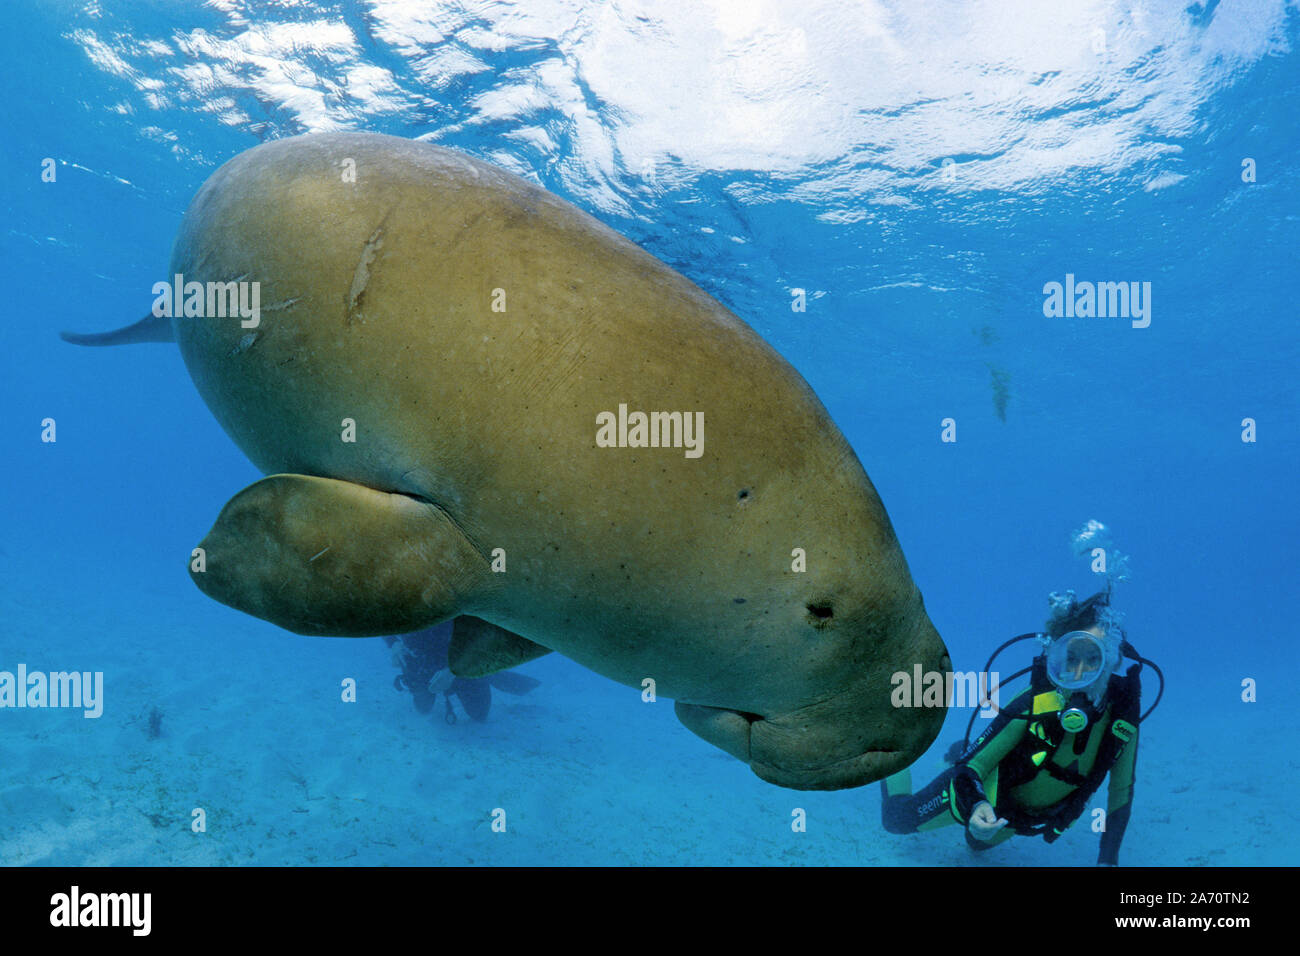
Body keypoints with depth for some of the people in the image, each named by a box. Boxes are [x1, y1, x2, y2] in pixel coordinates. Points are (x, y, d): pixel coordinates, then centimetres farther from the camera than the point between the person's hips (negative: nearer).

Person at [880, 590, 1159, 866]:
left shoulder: (1123, 713, -27)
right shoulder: (1034, 705, -37)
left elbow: (1122, 789, -9)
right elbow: (974, 766, -29)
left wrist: (1108, 859, -10)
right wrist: (978, 807, -50)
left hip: (1035, 816, 4)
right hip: (985, 796, -4)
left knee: (979, 842, 35)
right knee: (897, 819, 13)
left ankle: (961, 754, 53)